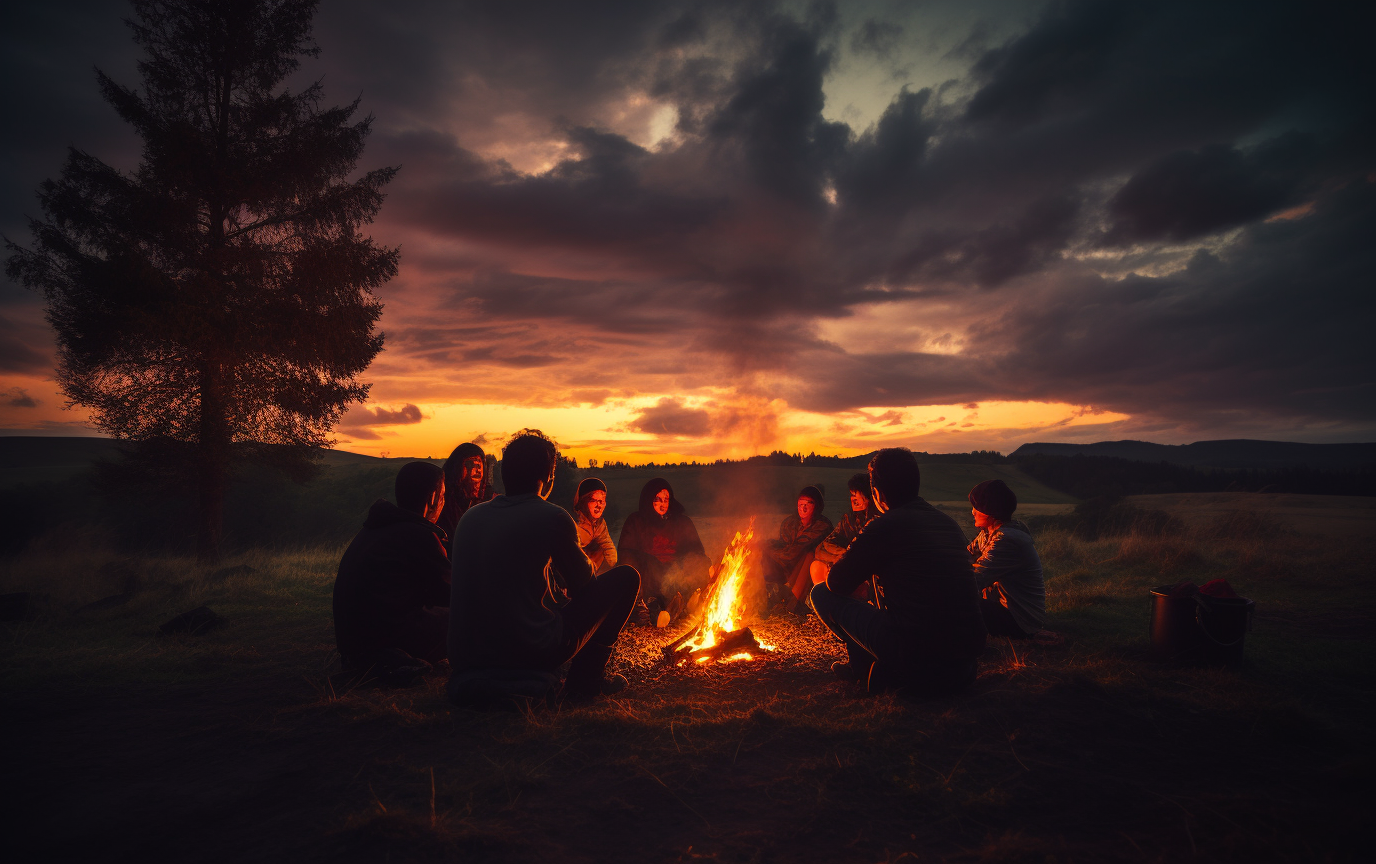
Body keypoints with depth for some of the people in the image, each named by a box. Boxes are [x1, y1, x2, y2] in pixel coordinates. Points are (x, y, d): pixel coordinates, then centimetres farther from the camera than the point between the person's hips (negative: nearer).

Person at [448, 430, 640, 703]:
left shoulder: (471, 515, 8)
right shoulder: (552, 516, -9)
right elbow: (583, 581, 6)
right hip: (533, 653, -6)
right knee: (626, 577, 7)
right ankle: (586, 680, 13)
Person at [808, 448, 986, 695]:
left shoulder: (885, 526, -9)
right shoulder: (950, 523, 12)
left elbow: (836, 583, -2)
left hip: (916, 654, -7)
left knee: (821, 593, 4)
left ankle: (865, 665, 12)